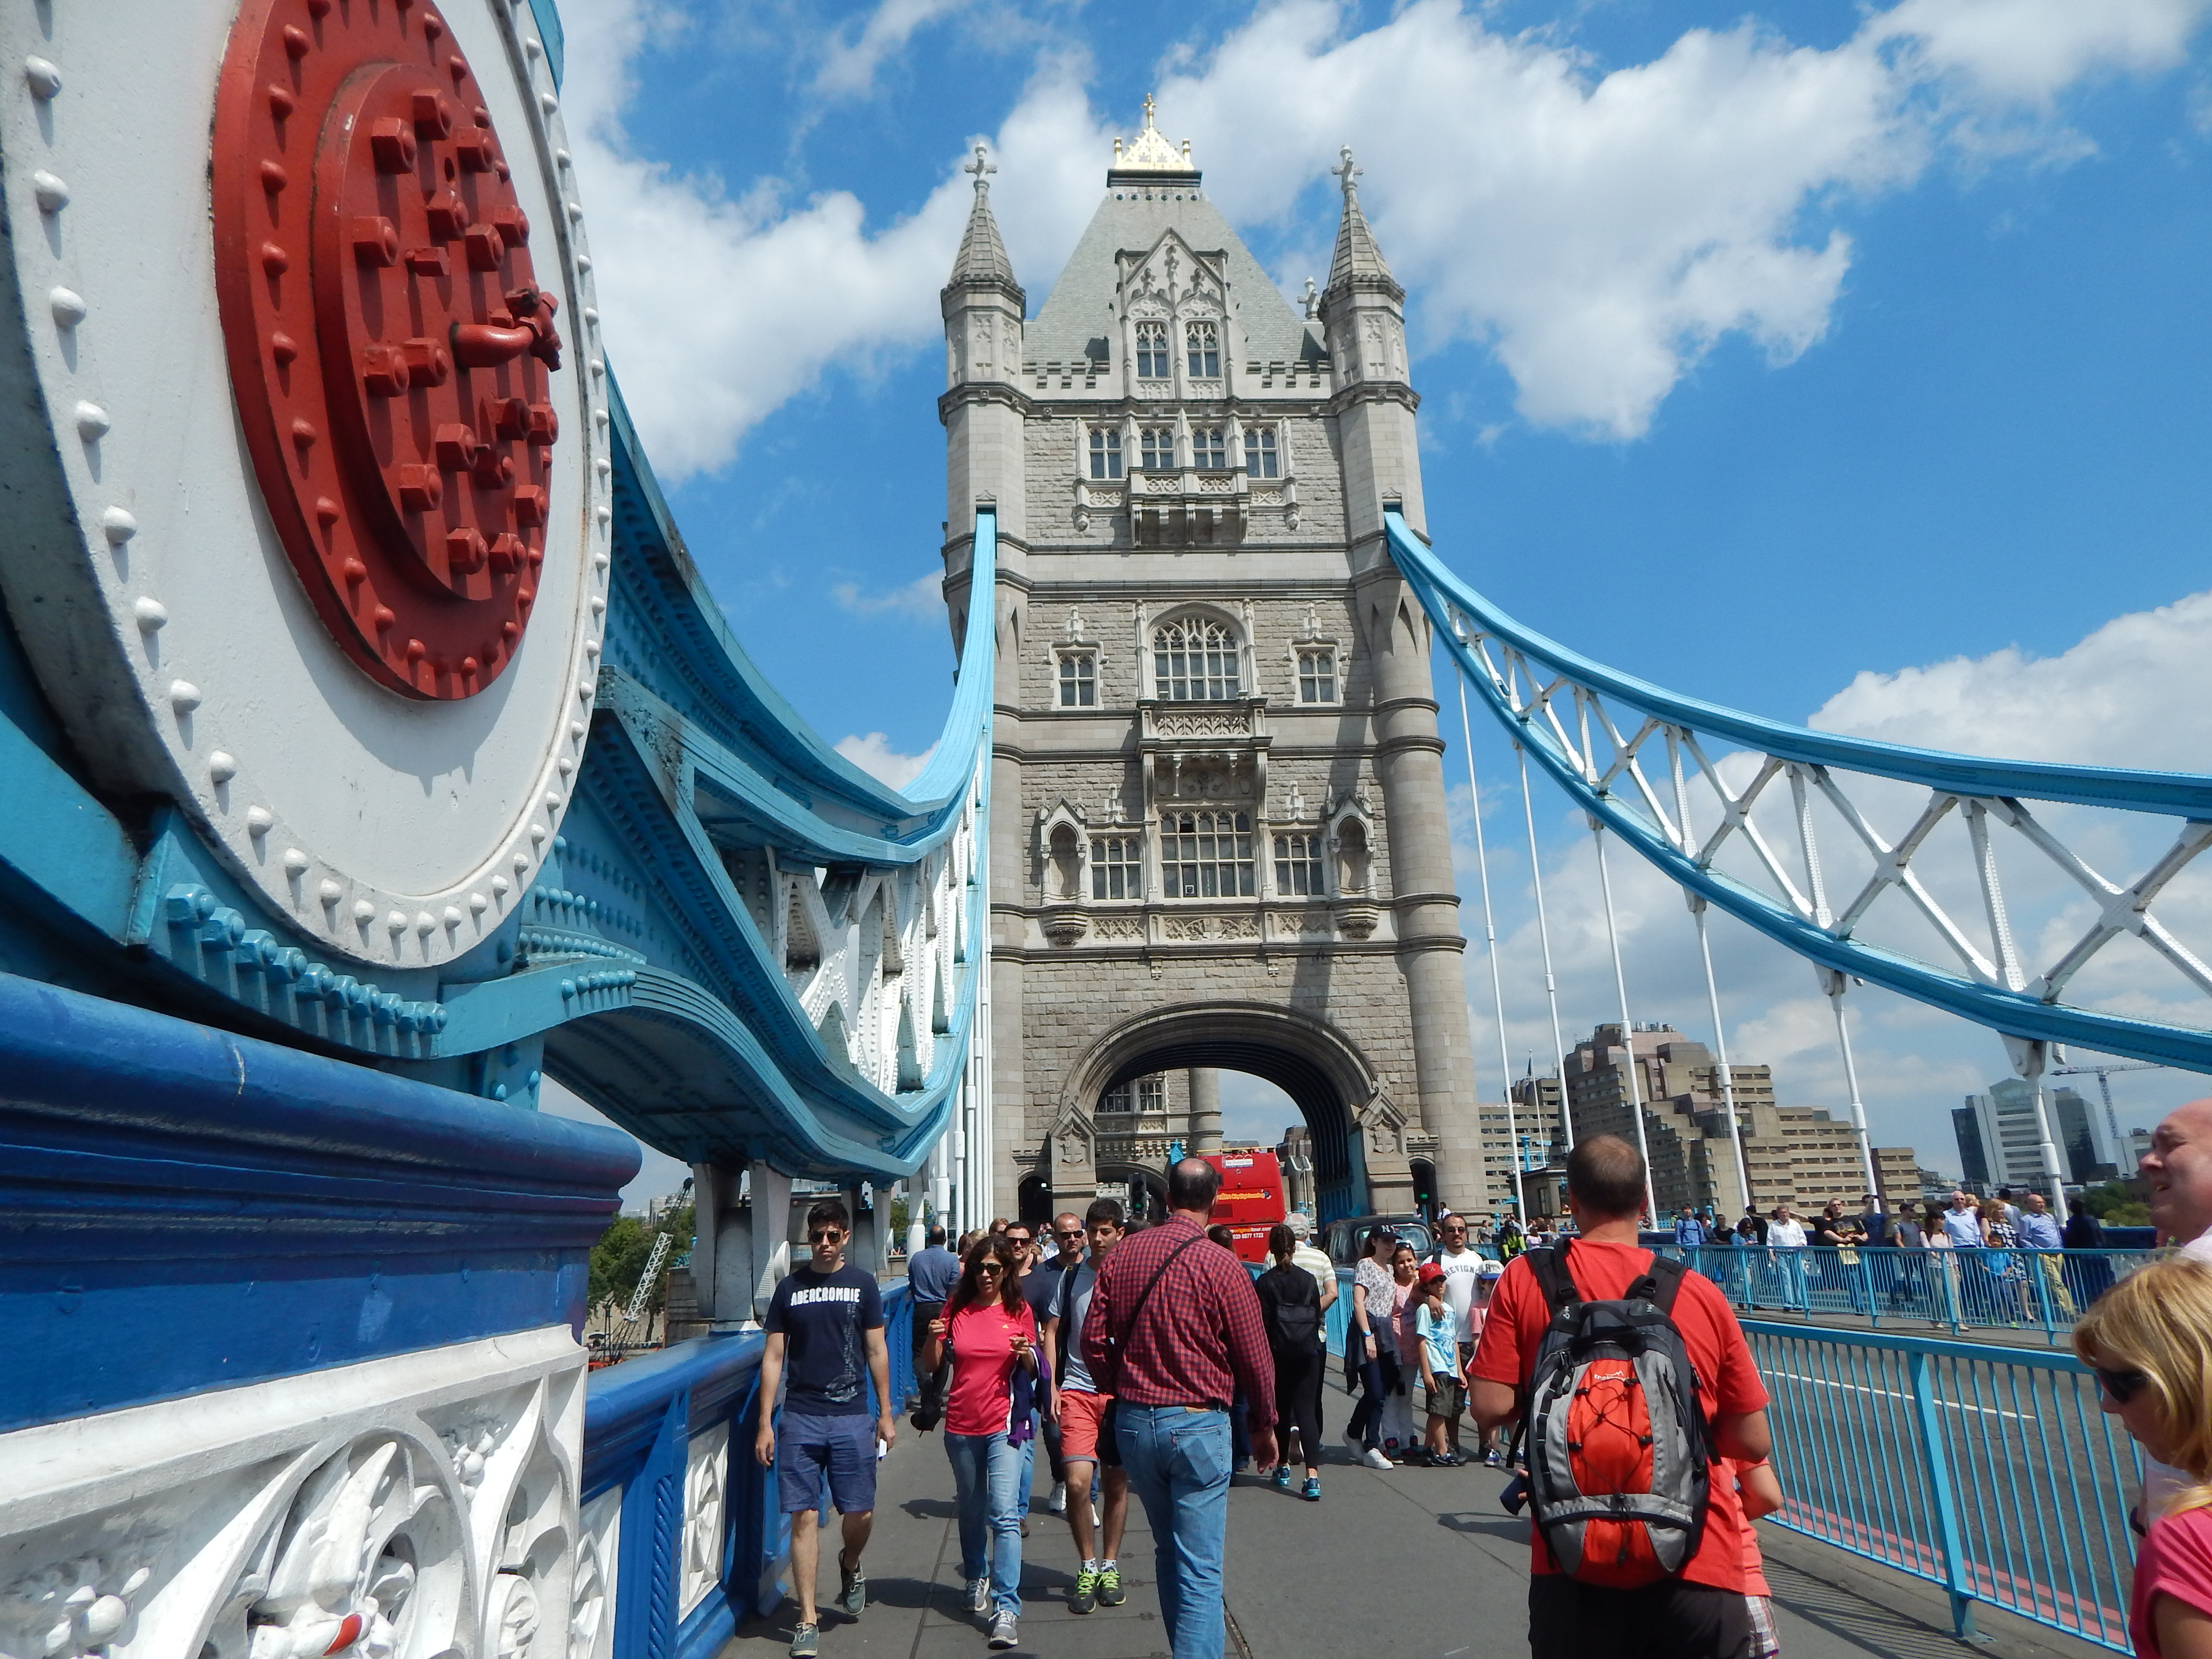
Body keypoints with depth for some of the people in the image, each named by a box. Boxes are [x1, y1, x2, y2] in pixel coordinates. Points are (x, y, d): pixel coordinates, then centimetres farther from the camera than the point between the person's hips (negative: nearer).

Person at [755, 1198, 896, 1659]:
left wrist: (886, 1413, 5)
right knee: (804, 1516, 0)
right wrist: (765, 1423, 2)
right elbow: (773, 1357, 7)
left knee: (860, 1512, 0)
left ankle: (850, 1565, 33)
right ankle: (808, 1620, 11)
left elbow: (876, 1351, 8)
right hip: (800, 1418, 0)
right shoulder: (789, 1288, 6)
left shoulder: (863, 1284, 5)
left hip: (852, 1417, 0)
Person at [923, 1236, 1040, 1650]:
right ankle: (977, 1579, 41)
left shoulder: (1019, 1311, -1)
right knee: (971, 1510, 18)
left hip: (1005, 1425, -2)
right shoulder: (956, 1309, 1)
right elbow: (932, 1366, 3)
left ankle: (1006, 1607, -9)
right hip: (962, 1425, 3)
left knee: (1004, 1513, -12)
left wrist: (1026, 1352, -16)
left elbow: (1032, 1370, 6)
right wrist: (933, 1339, -17)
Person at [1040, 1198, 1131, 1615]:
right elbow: (1052, 1333, 10)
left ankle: (1109, 1565, 27)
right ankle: (1087, 1566, 8)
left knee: (1116, 1484, 9)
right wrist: (1052, 1386, 1)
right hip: (1078, 1390, 0)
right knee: (1078, 1481, -11)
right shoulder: (1071, 1277, 5)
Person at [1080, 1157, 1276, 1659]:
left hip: (1133, 1424, 5)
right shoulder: (1221, 1265, -13)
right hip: (1198, 1424, -5)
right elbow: (1255, 1357, -6)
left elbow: (1093, 1341, 3)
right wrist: (1264, 1427, 9)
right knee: (1200, 1570, 2)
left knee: (1168, 1552, 22)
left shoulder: (1123, 1254, -1)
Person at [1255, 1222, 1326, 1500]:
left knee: (1281, 1409, 15)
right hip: (1308, 1351, 2)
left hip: (1279, 1352, -1)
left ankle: (1283, 1467, 26)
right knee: (1306, 1408, -1)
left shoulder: (1264, 1282, -6)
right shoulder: (1308, 1279, 3)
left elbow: (1262, 1323, -7)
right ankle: (1313, 1475, -15)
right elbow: (1317, 1317, 8)